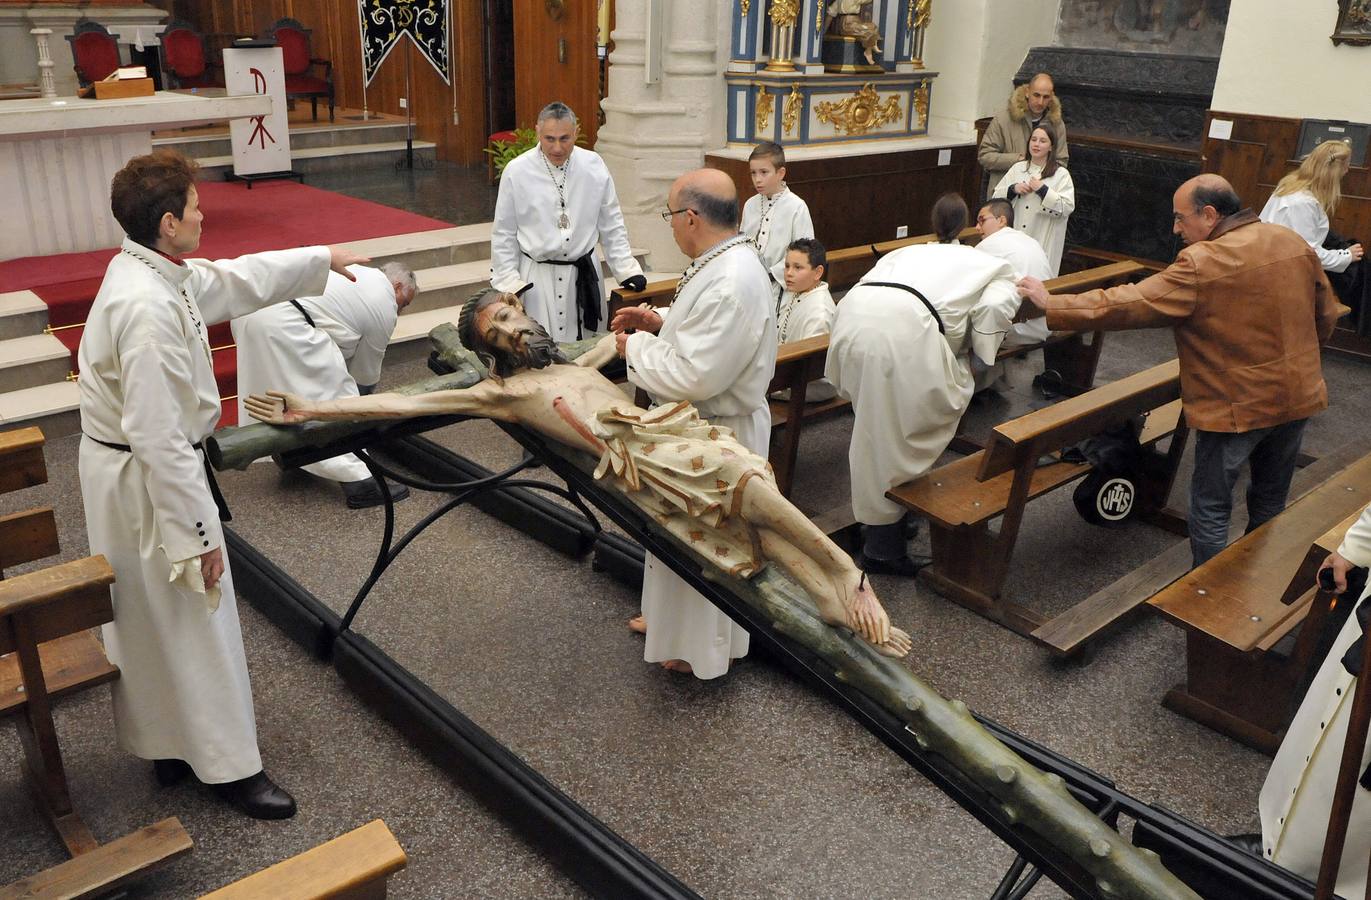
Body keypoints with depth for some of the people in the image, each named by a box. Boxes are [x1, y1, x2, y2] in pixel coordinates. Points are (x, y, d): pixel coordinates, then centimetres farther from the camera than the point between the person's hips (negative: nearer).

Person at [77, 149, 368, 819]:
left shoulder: (159, 273, 2)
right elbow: (157, 435, -29)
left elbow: (239, 280, 20)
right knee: (191, 625, 4)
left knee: (155, 621, 21)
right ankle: (228, 764, 20)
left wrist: (321, 258, 30)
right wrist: (198, 532, -22)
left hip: (136, 473, 10)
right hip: (146, 482, -10)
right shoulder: (146, 308, -29)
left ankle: (171, 744, 38)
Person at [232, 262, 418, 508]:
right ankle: (359, 483, -3)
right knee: (333, 393, -2)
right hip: (282, 324, -9)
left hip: (252, 307, 10)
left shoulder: (358, 273, 28)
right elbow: (366, 372, 16)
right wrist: (364, 396, 35)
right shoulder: (384, 305, 5)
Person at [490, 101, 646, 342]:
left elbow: (611, 225, 7)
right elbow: (503, 234, 1)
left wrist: (626, 269, 4)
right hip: (536, 278, -2)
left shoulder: (593, 165, -1)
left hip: (583, 275, 2)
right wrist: (509, 282, -3)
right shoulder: (517, 171, -6)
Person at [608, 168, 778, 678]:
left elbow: (693, 377, -32)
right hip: (697, 426, 10)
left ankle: (704, 646, 29)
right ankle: (675, 616, 46)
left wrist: (638, 347, -17)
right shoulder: (728, 262, 3)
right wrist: (662, 322, 1)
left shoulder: (731, 285, -31)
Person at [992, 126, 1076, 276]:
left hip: (1043, 242, -3)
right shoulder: (1017, 168, 12)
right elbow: (995, 196, 11)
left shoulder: (1061, 174, 0)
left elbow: (1067, 207, -10)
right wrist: (1013, 189, -7)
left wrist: (1043, 190, -15)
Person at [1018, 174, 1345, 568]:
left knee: (1211, 509, 7)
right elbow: (1326, 314, 10)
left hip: (1238, 406, -8)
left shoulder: (1202, 264, -22)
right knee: (1270, 503, 22)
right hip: (1298, 394, 8)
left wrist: (1051, 304, -18)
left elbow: (1129, 304, -24)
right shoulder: (1293, 242, 1)